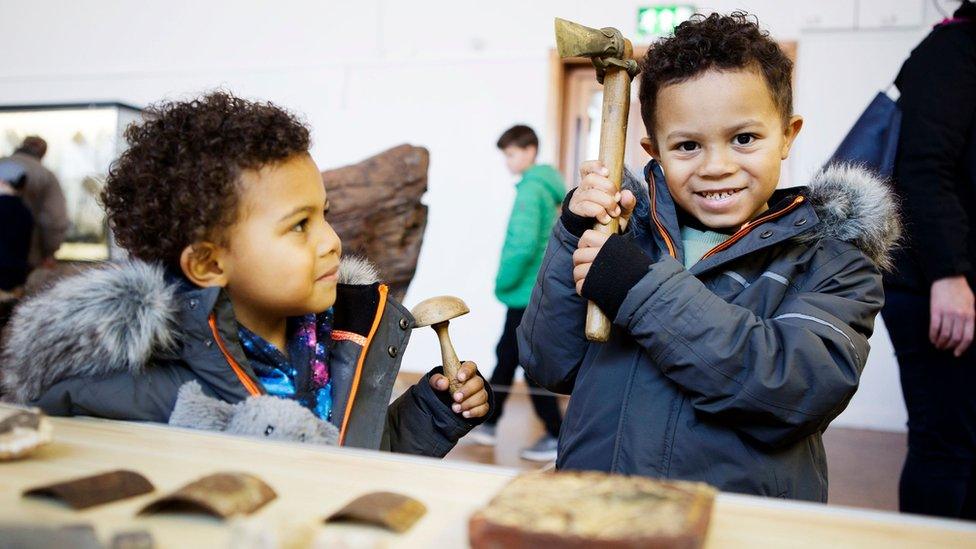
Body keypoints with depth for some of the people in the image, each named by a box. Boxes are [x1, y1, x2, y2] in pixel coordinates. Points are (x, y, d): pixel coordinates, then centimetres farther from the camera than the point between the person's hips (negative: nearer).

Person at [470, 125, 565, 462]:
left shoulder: (530, 190, -16)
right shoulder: (543, 187, 14)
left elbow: (523, 246, -28)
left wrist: (503, 282, -14)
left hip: (527, 295, -10)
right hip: (529, 292, 10)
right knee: (506, 356, 17)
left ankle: (556, 437, 9)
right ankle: (488, 422, 29)